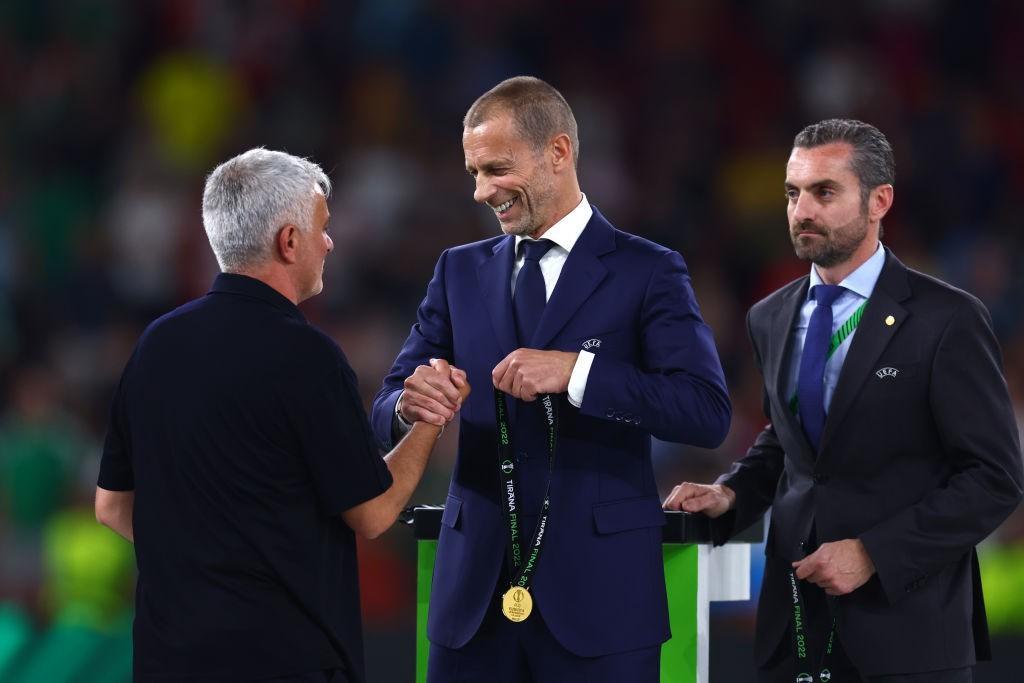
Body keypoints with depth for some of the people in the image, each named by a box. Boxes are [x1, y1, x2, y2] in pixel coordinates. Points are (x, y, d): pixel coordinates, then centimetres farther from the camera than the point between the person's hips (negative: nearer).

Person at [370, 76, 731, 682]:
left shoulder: (647, 272, -1)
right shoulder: (460, 272, 12)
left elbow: (709, 412, -12)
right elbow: (385, 411, 8)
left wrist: (575, 371, -23)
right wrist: (410, 404, -17)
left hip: (597, 595, -4)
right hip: (476, 594, 4)